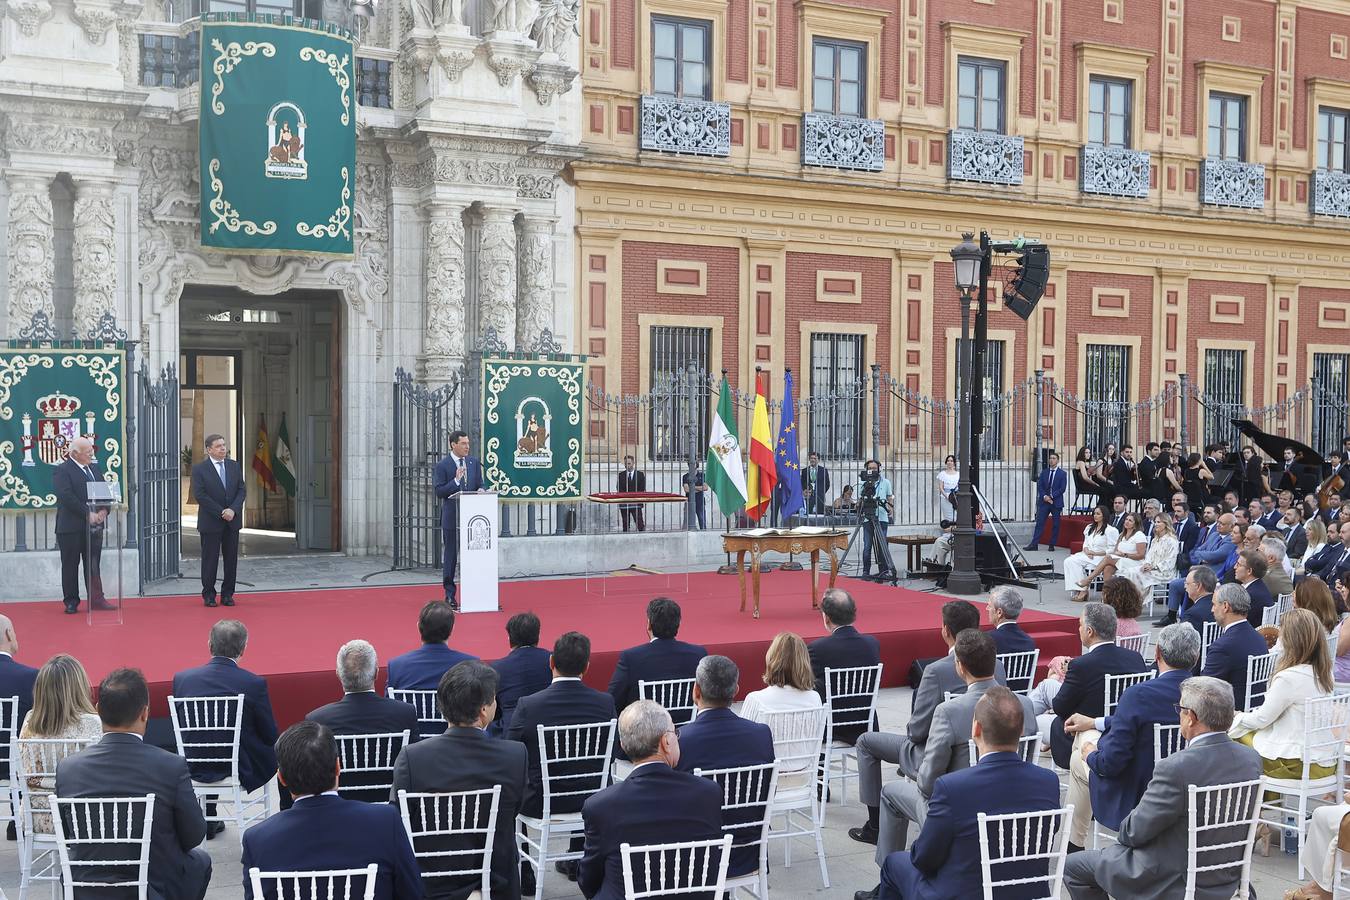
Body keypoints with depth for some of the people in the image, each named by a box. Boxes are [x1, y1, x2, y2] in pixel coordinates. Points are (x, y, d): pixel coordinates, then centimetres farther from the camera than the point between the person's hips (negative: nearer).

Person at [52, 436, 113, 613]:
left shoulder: (95, 468, 15)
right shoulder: (62, 471, -8)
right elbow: (66, 497, -19)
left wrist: (103, 511, -4)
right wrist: (88, 514, -20)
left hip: (95, 525, 6)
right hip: (71, 527, -6)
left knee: (93, 564, 9)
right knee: (70, 565, 3)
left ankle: (96, 599, 13)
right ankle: (71, 602, 10)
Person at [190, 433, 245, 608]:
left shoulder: (234, 466, 8)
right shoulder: (199, 469, -5)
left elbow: (242, 490, 5)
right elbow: (200, 495, -11)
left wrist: (233, 510, -12)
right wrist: (221, 512, -15)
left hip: (232, 521, 4)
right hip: (210, 522, -4)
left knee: (231, 559, 6)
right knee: (210, 559, 2)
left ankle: (227, 594, 14)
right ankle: (209, 595, 11)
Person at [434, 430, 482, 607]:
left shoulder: (474, 462, 9)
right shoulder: (442, 466, -4)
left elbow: (480, 485, 13)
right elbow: (439, 491, -9)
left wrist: (481, 491, -9)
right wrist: (456, 480, -19)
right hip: (451, 518, -4)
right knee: (450, 556, 4)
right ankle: (450, 594, 11)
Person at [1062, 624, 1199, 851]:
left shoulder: (1138, 694, -28)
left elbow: (1110, 762, -25)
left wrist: (1091, 756, -1)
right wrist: (1095, 723, 18)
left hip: (1132, 802, -6)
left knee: (1080, 759, 23)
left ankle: (1074, 847, 32)